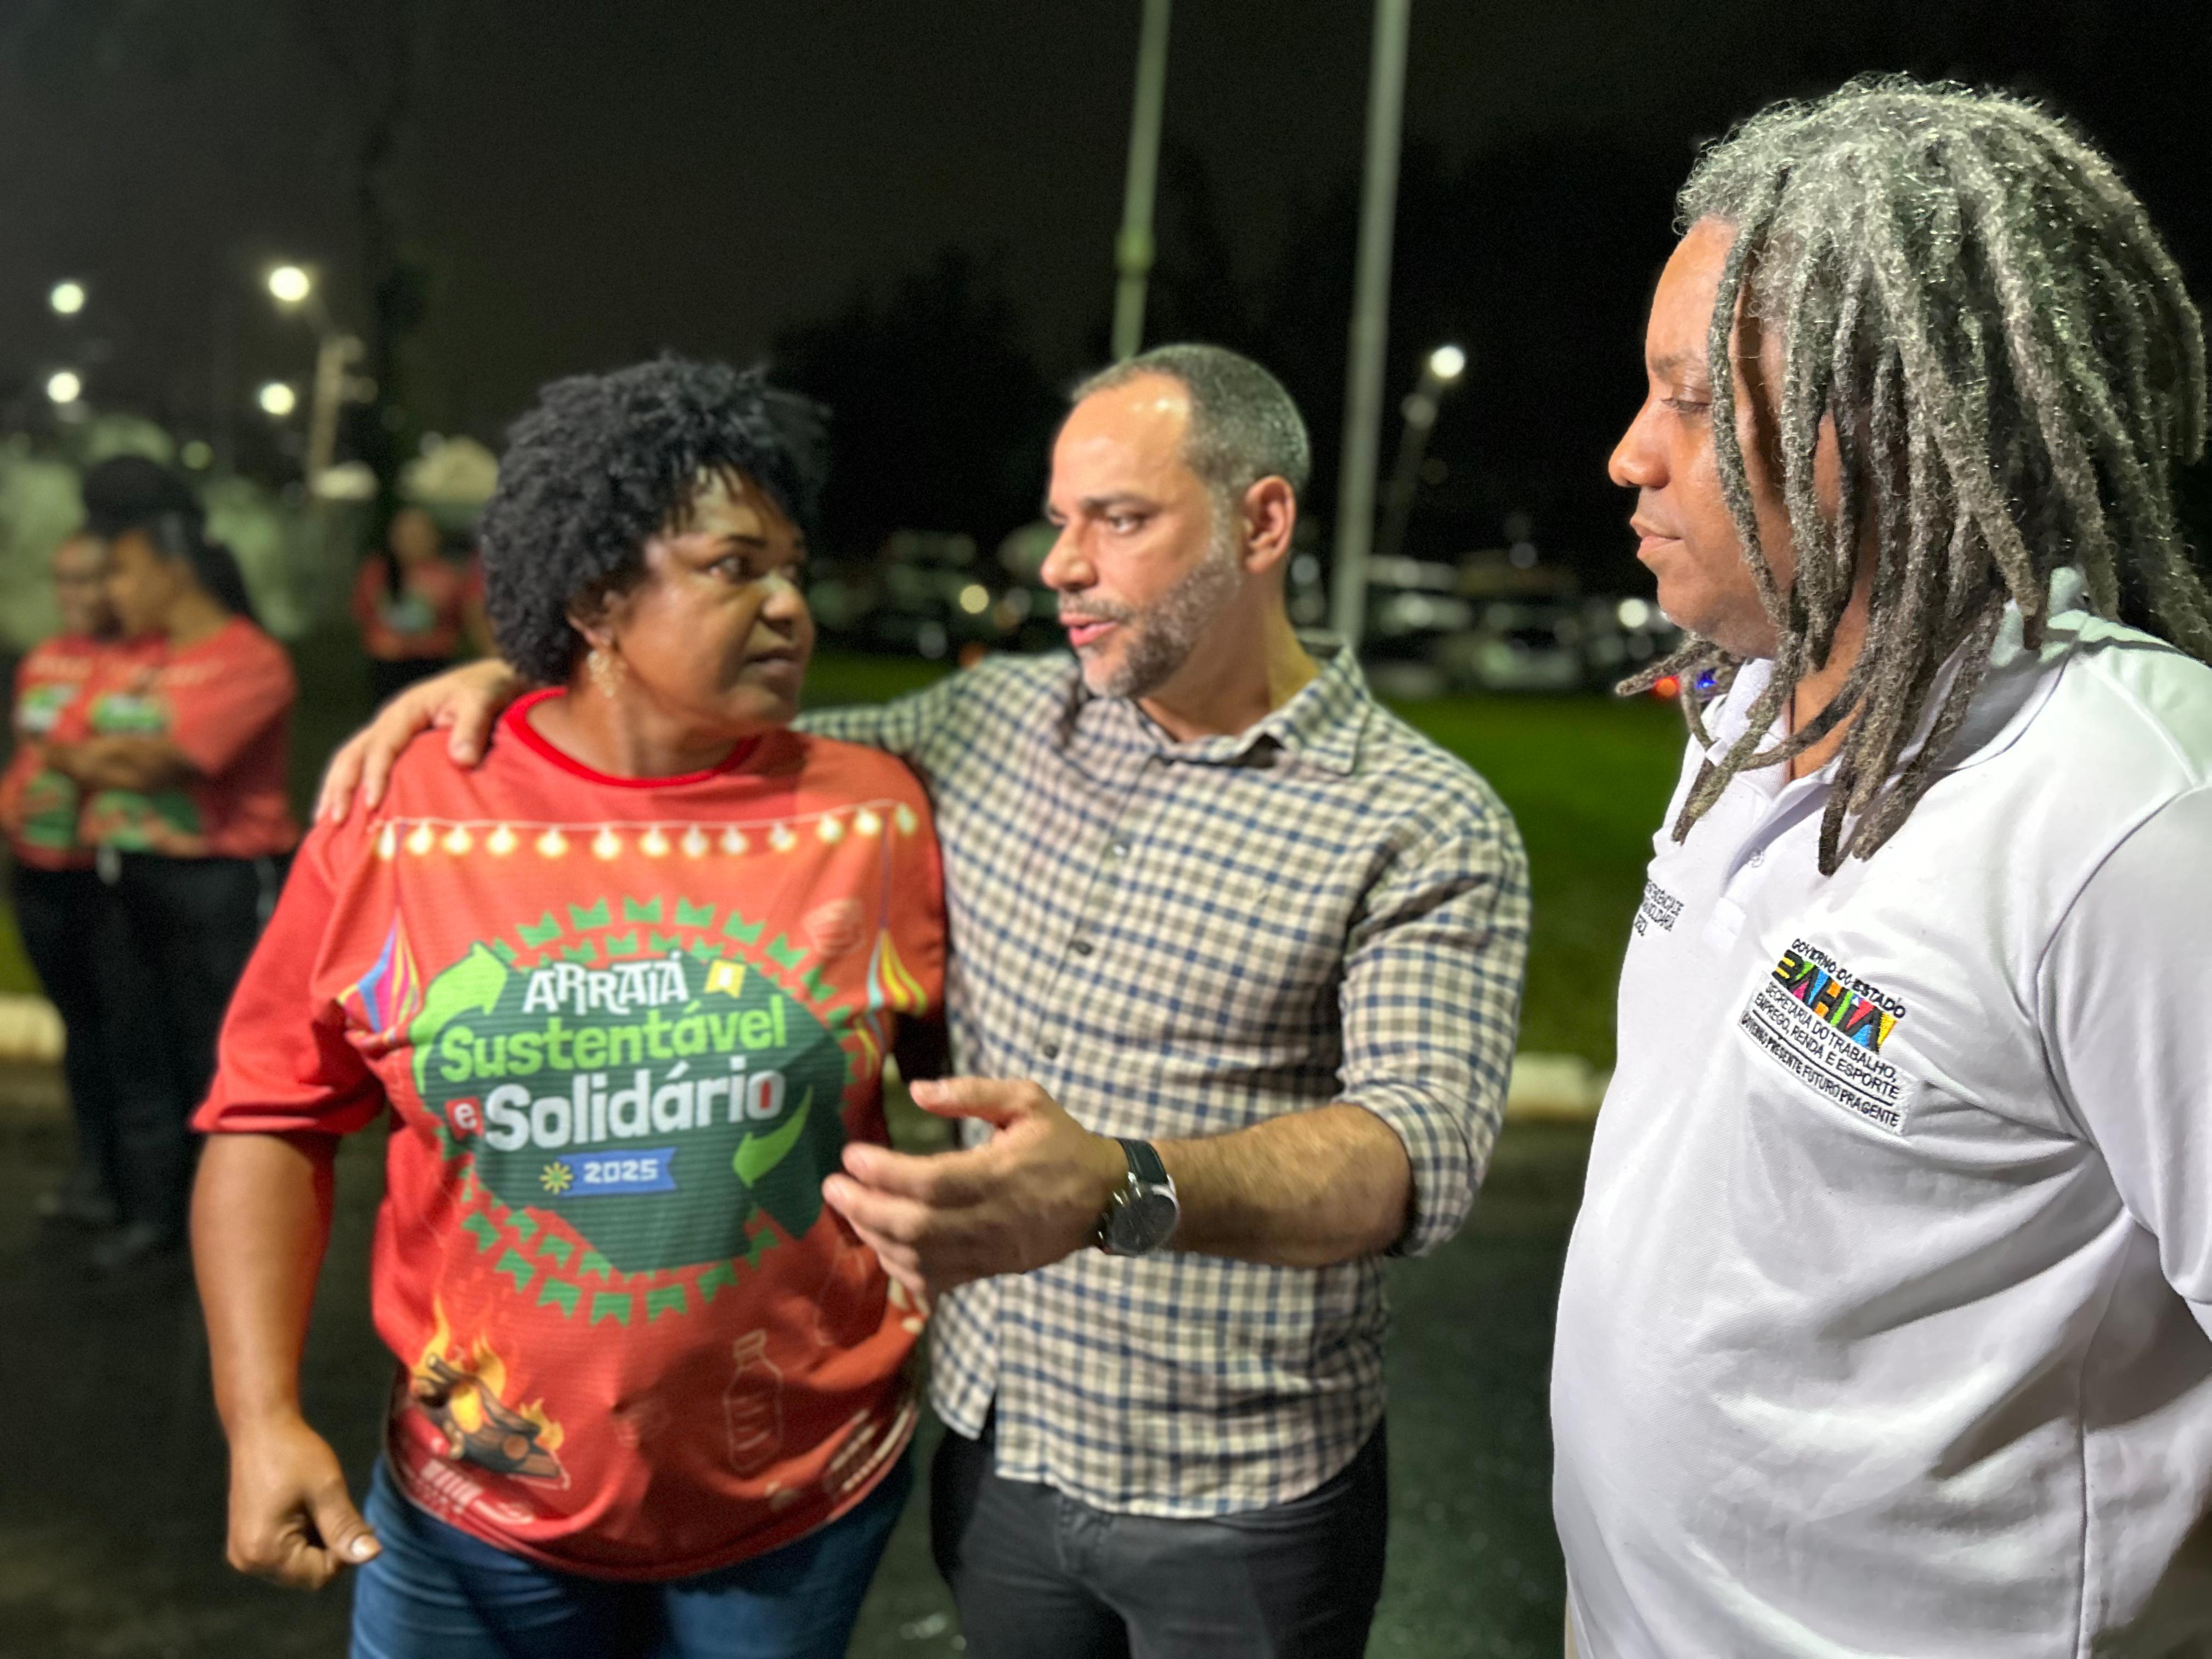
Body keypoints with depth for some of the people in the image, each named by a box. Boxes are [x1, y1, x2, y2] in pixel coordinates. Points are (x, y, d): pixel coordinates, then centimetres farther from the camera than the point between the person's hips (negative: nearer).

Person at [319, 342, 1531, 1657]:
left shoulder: (1425, 830, -15)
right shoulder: (1000, 721, 1)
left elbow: (1425, 1150, -28)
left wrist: (1115, 1192, -45)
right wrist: (510, 683, -2)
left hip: (1243, 1502, -4)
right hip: (998, 1442, 4)